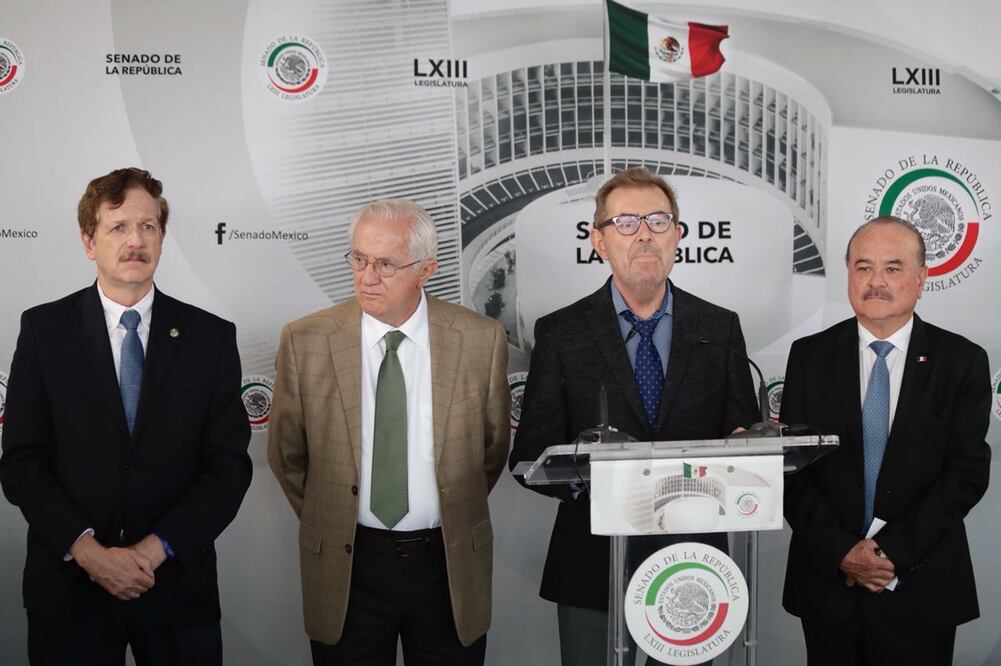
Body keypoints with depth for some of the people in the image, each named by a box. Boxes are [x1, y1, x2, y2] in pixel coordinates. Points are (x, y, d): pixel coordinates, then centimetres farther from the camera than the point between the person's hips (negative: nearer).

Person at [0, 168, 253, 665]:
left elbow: (230, 466, -3)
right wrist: (86, 550, -13)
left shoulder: (211, 337, 0)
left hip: (178, 587, 0)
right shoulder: (44, 329, 0)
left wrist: (157, 548, -12)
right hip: (69, 587, 0)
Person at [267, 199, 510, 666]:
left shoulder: (482, 341, -7)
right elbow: (286, 455, 5)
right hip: (345, 566, 0)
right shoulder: (304, 343, -7)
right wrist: (330, 522, 11)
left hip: (450, 566, 0)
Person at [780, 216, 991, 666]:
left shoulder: (963, 362, -1)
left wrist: (895, 552, -13)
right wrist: (841, 550, -12)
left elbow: (967, 472, -6)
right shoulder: (809, 356, 1)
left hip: (922, 589, -1)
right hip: (827, 582, 1)